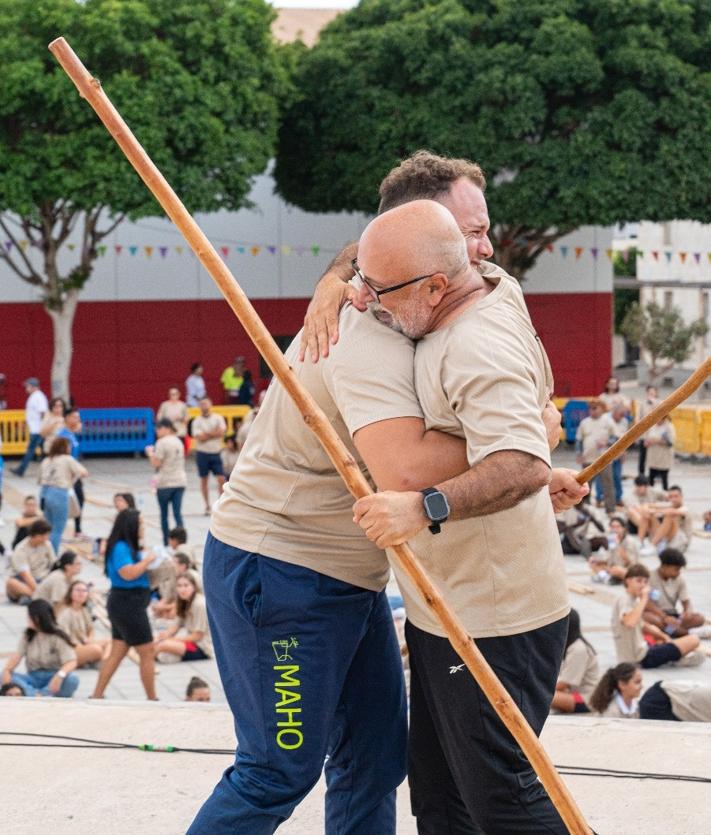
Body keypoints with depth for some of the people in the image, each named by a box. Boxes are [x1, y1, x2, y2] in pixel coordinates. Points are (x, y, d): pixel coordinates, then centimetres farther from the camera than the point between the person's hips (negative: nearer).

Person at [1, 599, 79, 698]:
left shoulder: (58, 637, -6)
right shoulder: (28, 636, 7)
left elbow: (72, 662, -16)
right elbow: (16, 656, -5)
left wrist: (60, 675, -37)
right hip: (33, 678, 3)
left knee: (72, 679, -35)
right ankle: (38, 697, -44)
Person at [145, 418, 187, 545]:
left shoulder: (162, 442, -12)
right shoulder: (178, 441, 10)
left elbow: (156, 463, -13)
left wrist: (150, 453, 4)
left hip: (165, 483, -6)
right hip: (180, 481, 6)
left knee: (164, 514, 7)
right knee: (177, 513, 3)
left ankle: (166, 542, 10)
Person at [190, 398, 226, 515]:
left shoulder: (218, 418, 3)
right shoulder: (197, 421, -1)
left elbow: (222, 432, -11)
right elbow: (200, 437, -13)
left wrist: (207, 434, -10)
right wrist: (214, 432, -6)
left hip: (216, 453, 1)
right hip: (203, 453, -1)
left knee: (221, 479, -6)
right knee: (204, 480, 6)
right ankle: (207, 506, 15)